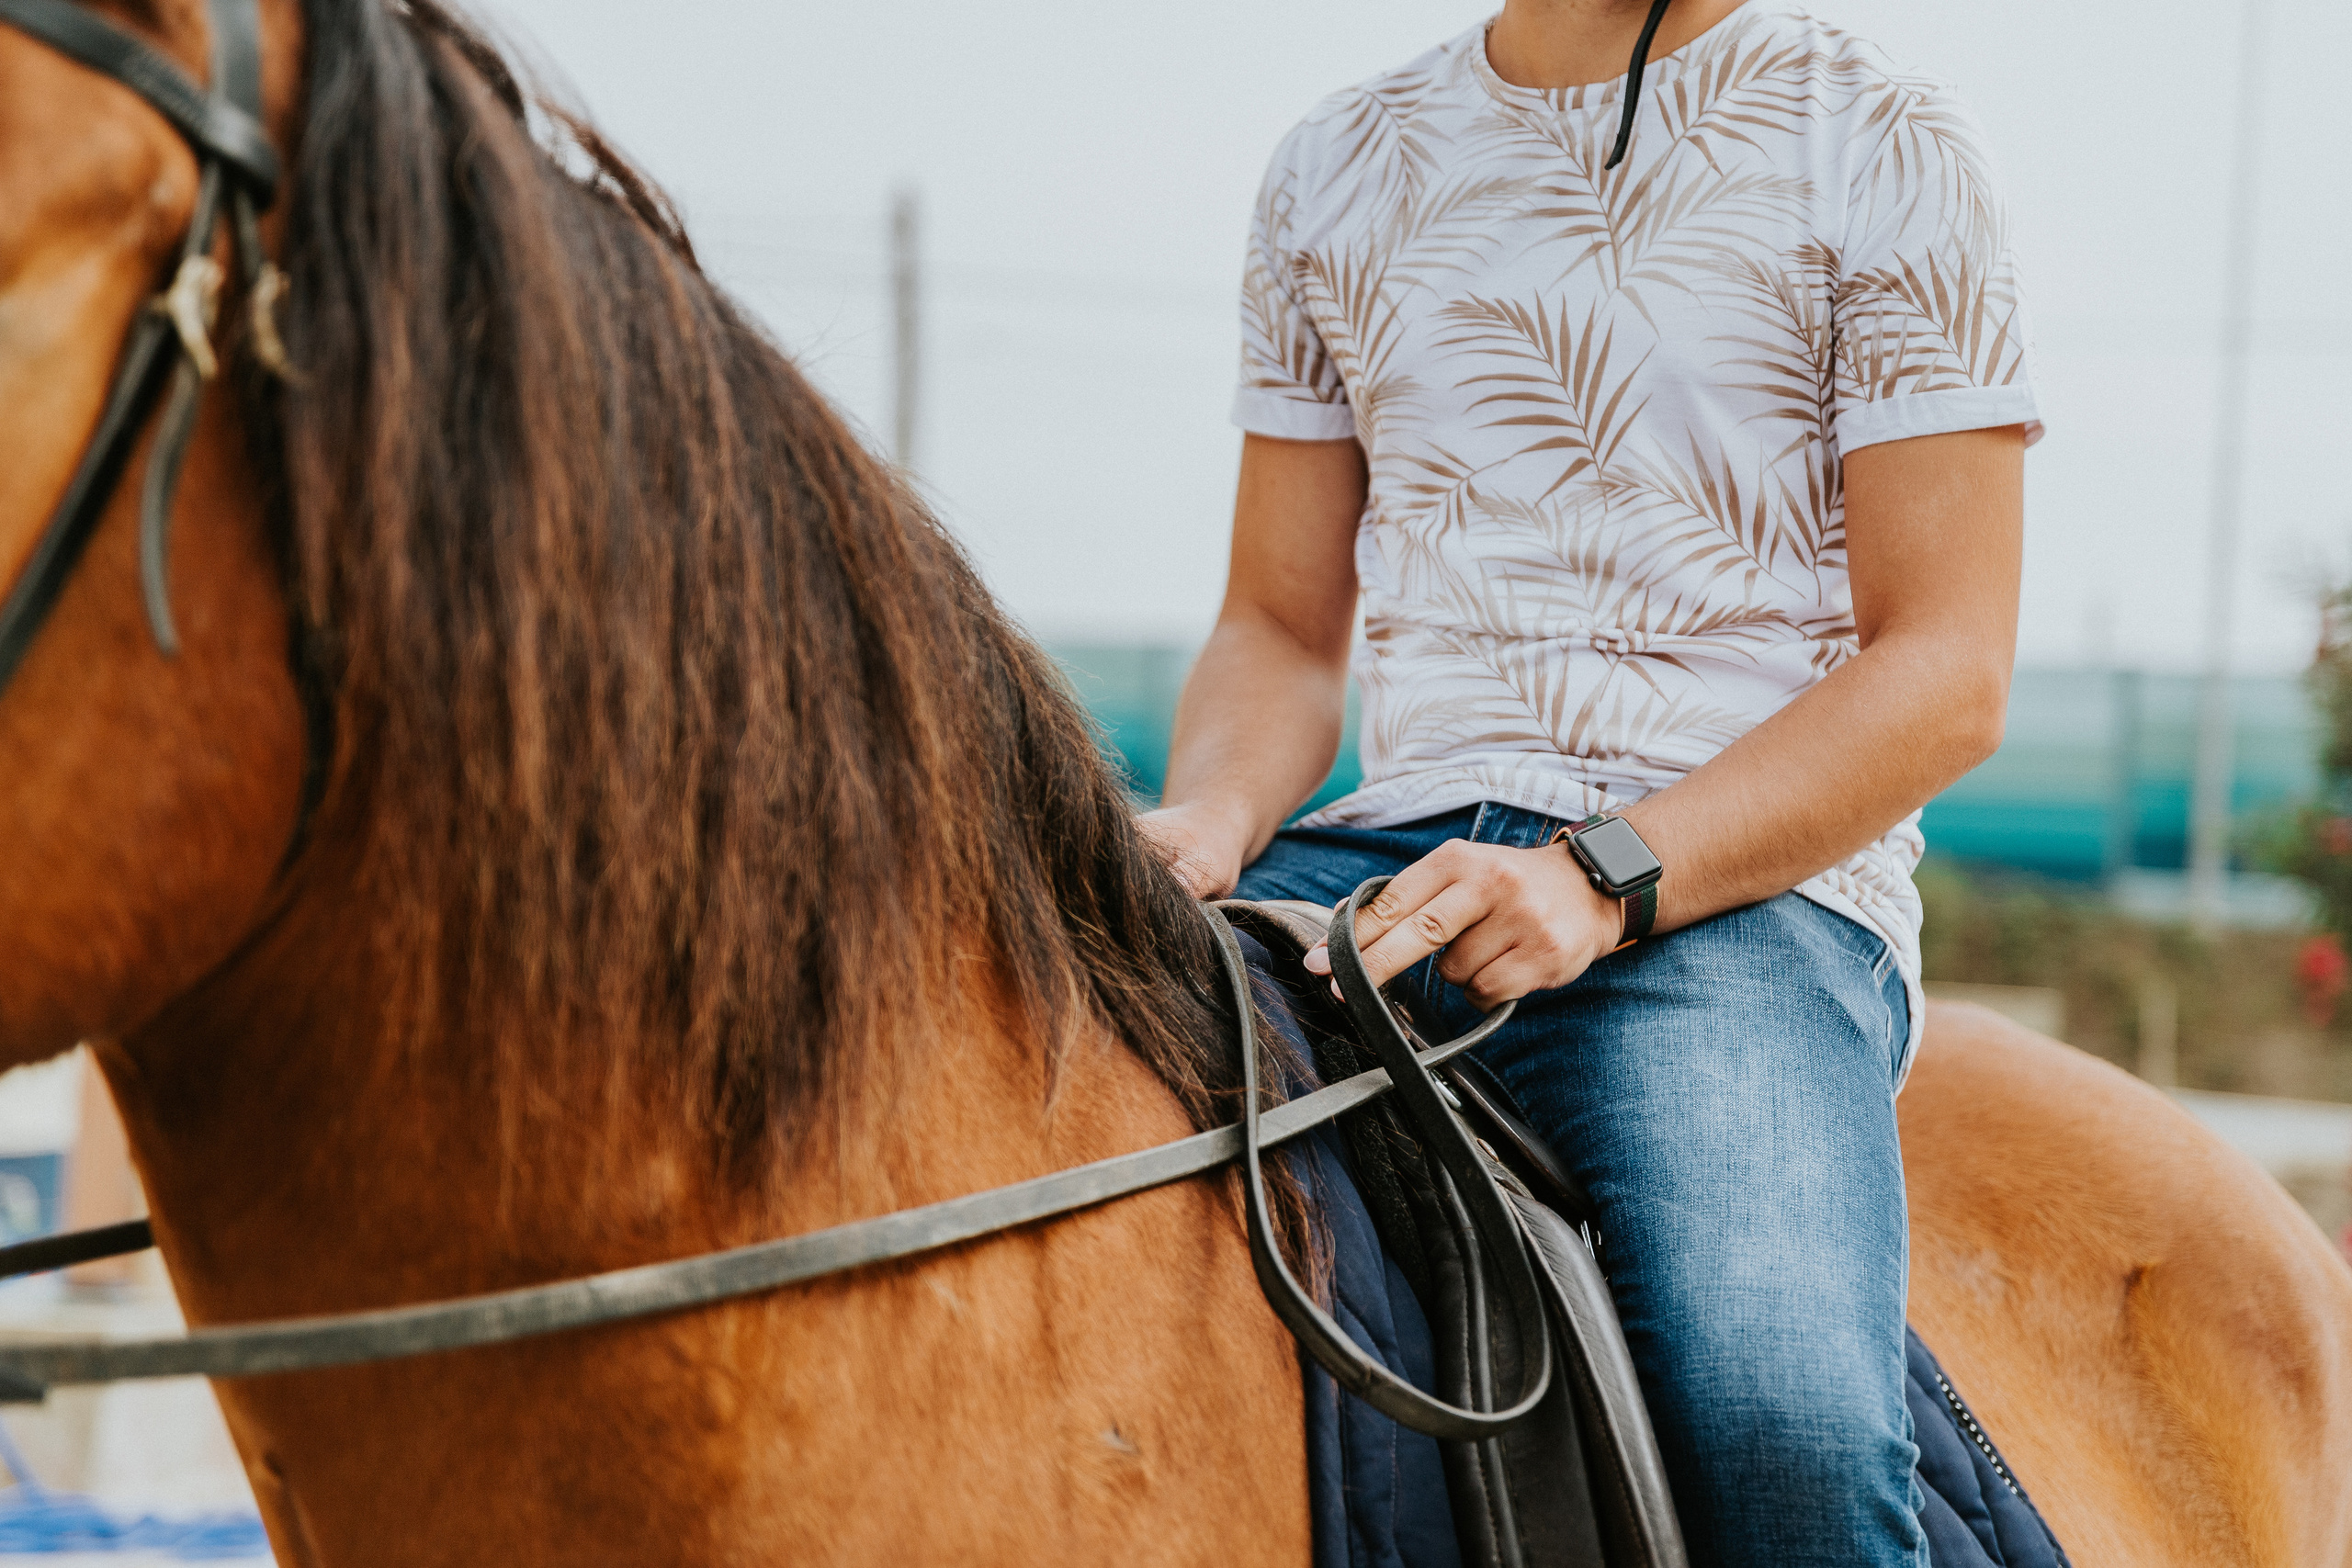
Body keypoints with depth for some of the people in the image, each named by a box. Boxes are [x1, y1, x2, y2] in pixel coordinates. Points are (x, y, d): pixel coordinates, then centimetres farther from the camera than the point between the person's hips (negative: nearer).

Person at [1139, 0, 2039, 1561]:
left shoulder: (1885, 148, 3)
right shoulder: (1342, 169, 15)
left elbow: (1948, 674, -3)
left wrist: (1601, 878, -17)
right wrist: (1213, 820, -6)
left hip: (1747, 882, -4)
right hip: (1402, 848, 4)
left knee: (1780, 1418, -34)